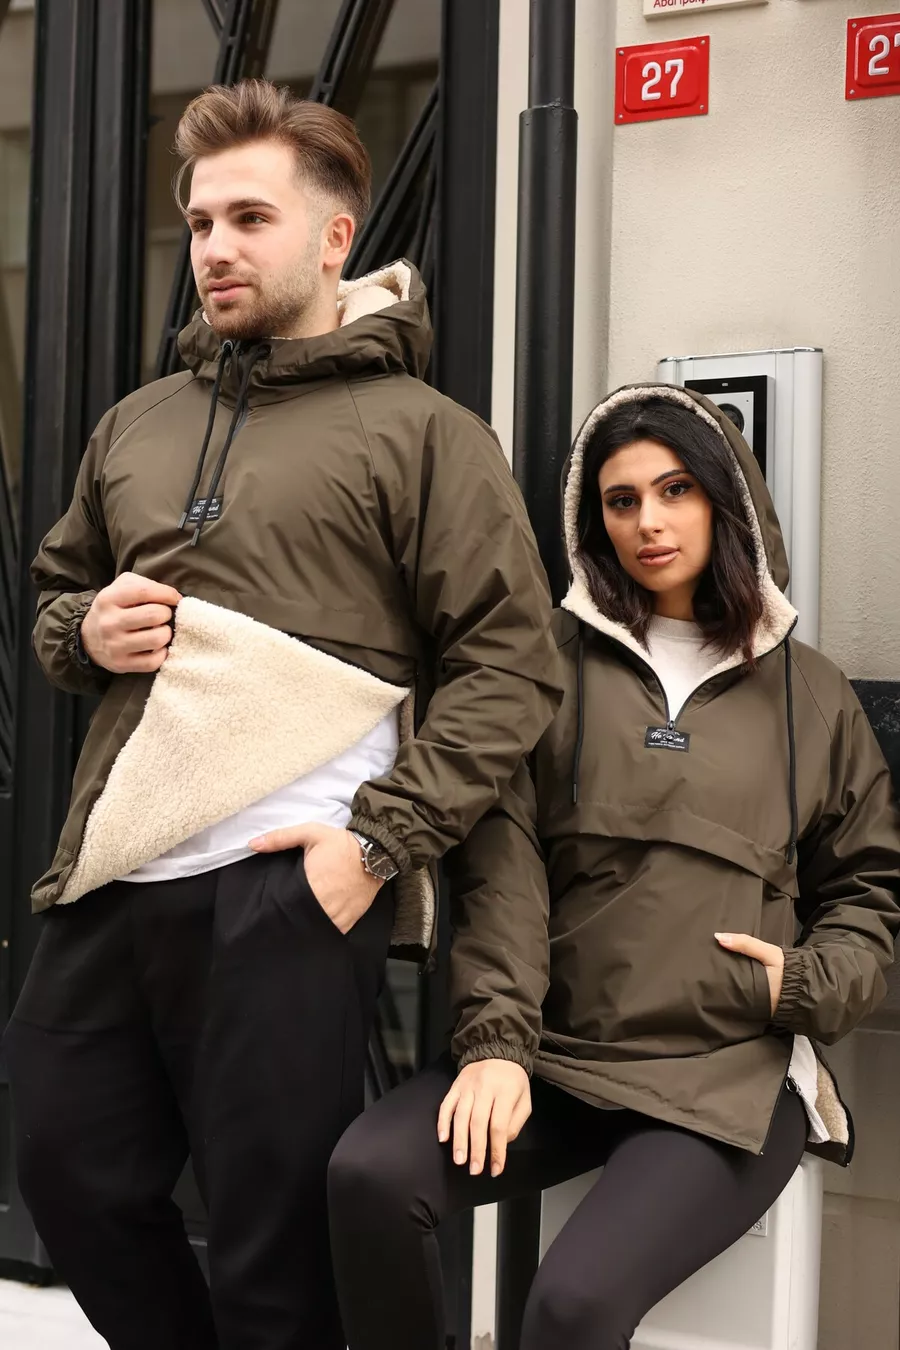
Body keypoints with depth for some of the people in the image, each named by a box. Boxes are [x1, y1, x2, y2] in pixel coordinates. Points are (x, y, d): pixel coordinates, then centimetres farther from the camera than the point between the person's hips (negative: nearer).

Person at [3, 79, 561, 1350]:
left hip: (289, 893, -6)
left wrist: (378, 838, -15)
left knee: (273, 1247, 4)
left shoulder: (420, 430, -1)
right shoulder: (135, 427, 17)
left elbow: (510, 666, -7)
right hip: (108, 879, 6)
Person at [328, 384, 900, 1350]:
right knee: (369, 1172, -25)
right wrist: (496, 1038, -13)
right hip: (556, 1052, 2)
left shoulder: (807, 692, 12)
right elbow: (503, 867, -1)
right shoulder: (553, 667, 9)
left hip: (729, 1074, -1)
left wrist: (811, 982, -2)